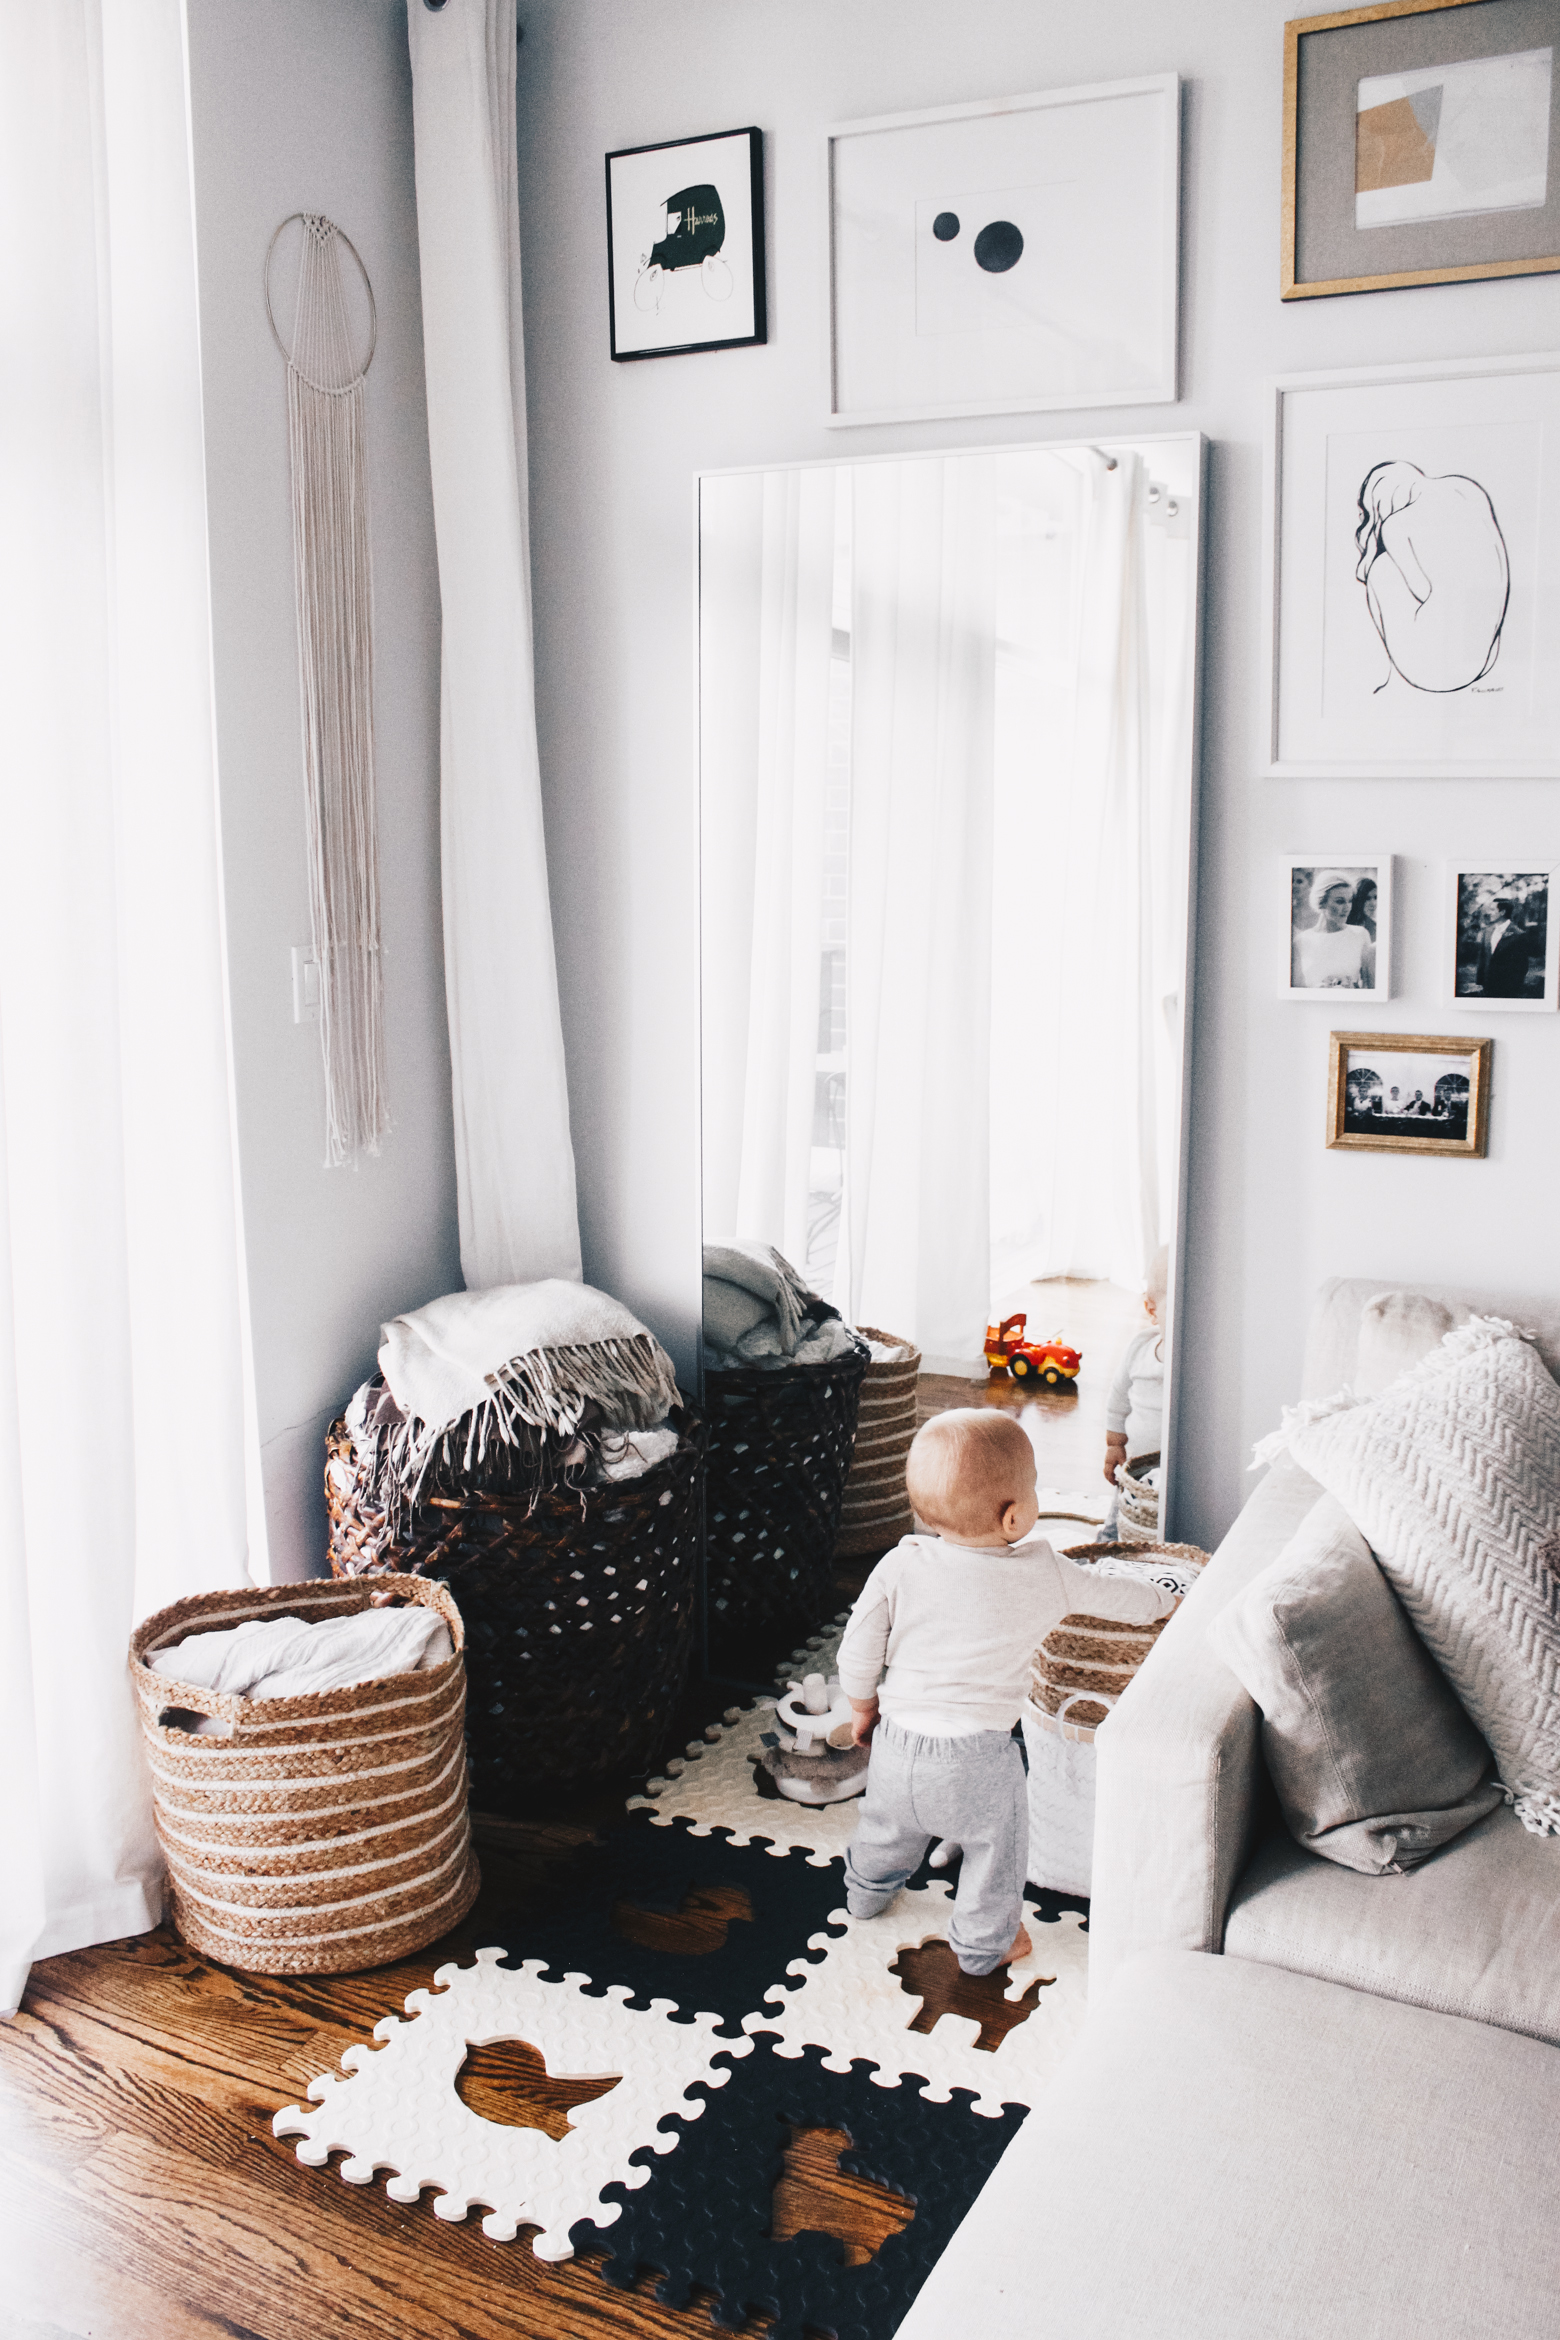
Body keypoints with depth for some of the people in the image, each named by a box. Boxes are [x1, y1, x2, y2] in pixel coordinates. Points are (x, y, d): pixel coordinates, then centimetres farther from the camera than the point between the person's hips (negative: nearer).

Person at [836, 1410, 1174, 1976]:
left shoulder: (899, 1566, -10)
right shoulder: (1044, 1575, -14)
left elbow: (858, 1656, -3)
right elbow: (1112, 1596, 4)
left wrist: (864, 1710, 16)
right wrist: (1162, 1600, 25)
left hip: (897, 1744, 4)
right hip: (977, 1763, -4)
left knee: (887, 1829, 31)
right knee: (995, 1852, 23)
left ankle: (865, 1892, 56)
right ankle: (983, 1944, 41)